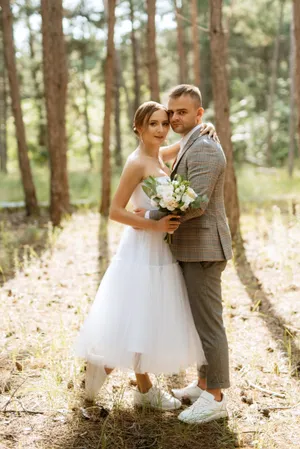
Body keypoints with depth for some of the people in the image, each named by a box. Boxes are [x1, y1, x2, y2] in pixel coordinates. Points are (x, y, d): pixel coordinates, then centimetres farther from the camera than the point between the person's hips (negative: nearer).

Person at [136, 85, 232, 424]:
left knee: (207, 322, -4)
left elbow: (195, 204, -25)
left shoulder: (204, 149, -17)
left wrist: (150, 216, -16)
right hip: (192, 248, 11)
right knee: (199, 319, 16)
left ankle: (215, 398, 6)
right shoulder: (190, 147, 17)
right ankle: (204, 384, 28)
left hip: (203, 249, -11)